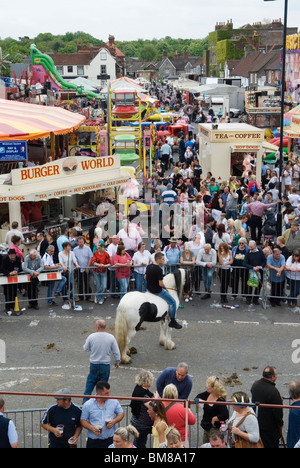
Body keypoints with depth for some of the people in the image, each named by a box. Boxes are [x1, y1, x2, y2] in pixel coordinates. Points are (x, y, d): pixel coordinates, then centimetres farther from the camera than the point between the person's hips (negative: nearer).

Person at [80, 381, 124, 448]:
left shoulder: (114, 402, 0)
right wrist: (91, 428, -16)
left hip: (110, 440, 1)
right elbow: (83, 420, 2)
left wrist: (114, 421, -9)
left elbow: (121, 414, 10)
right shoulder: (87, 405, -5)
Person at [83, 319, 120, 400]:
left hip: (94, 364, 0)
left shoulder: (91, 336, -12)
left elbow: (86, 349, 2)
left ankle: (86, 399, 24)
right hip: (105, 365, 0)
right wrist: (117, 362, 13)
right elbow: (116, 352, -3)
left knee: (90, 382, 18)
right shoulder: (111, 337, -10)